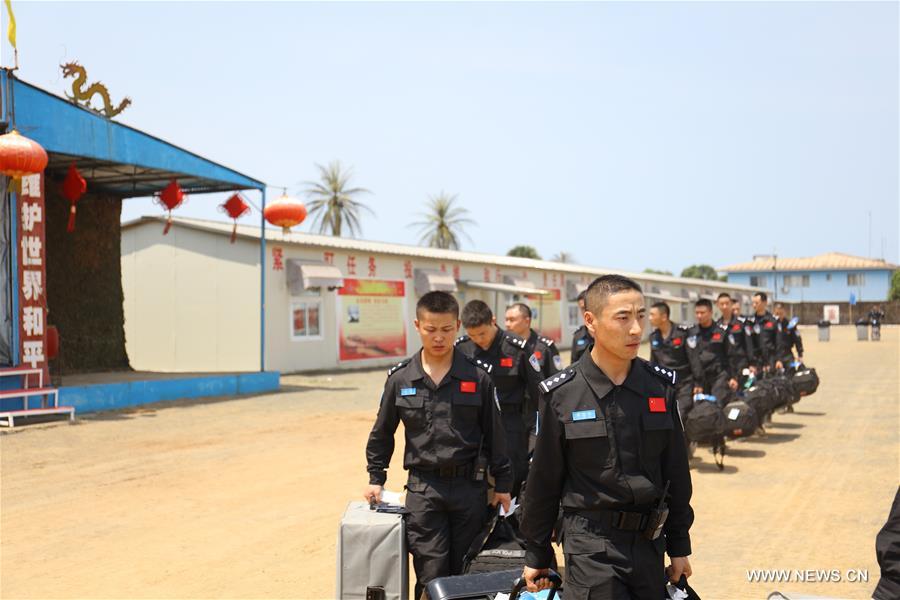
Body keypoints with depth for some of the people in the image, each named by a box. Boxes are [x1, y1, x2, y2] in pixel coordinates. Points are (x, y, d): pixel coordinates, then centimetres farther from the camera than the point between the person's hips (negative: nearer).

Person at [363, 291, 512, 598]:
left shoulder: (477, 376, -1)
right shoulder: (400, 378, 1)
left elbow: (494, 432, 5)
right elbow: (382, 432, 13)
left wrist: (502, 483, 6)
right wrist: (376, 478, 12)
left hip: (469, 485, 0)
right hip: (423, 487, 0)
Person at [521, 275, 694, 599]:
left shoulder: (661, 386, 1)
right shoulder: (562, 394, -8)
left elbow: (676, 472, 9)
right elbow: (544, 480, 0)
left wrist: (679, 545, 11)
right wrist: (536, 555, 5)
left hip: (650, 543, 4)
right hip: (591, 547, -3)